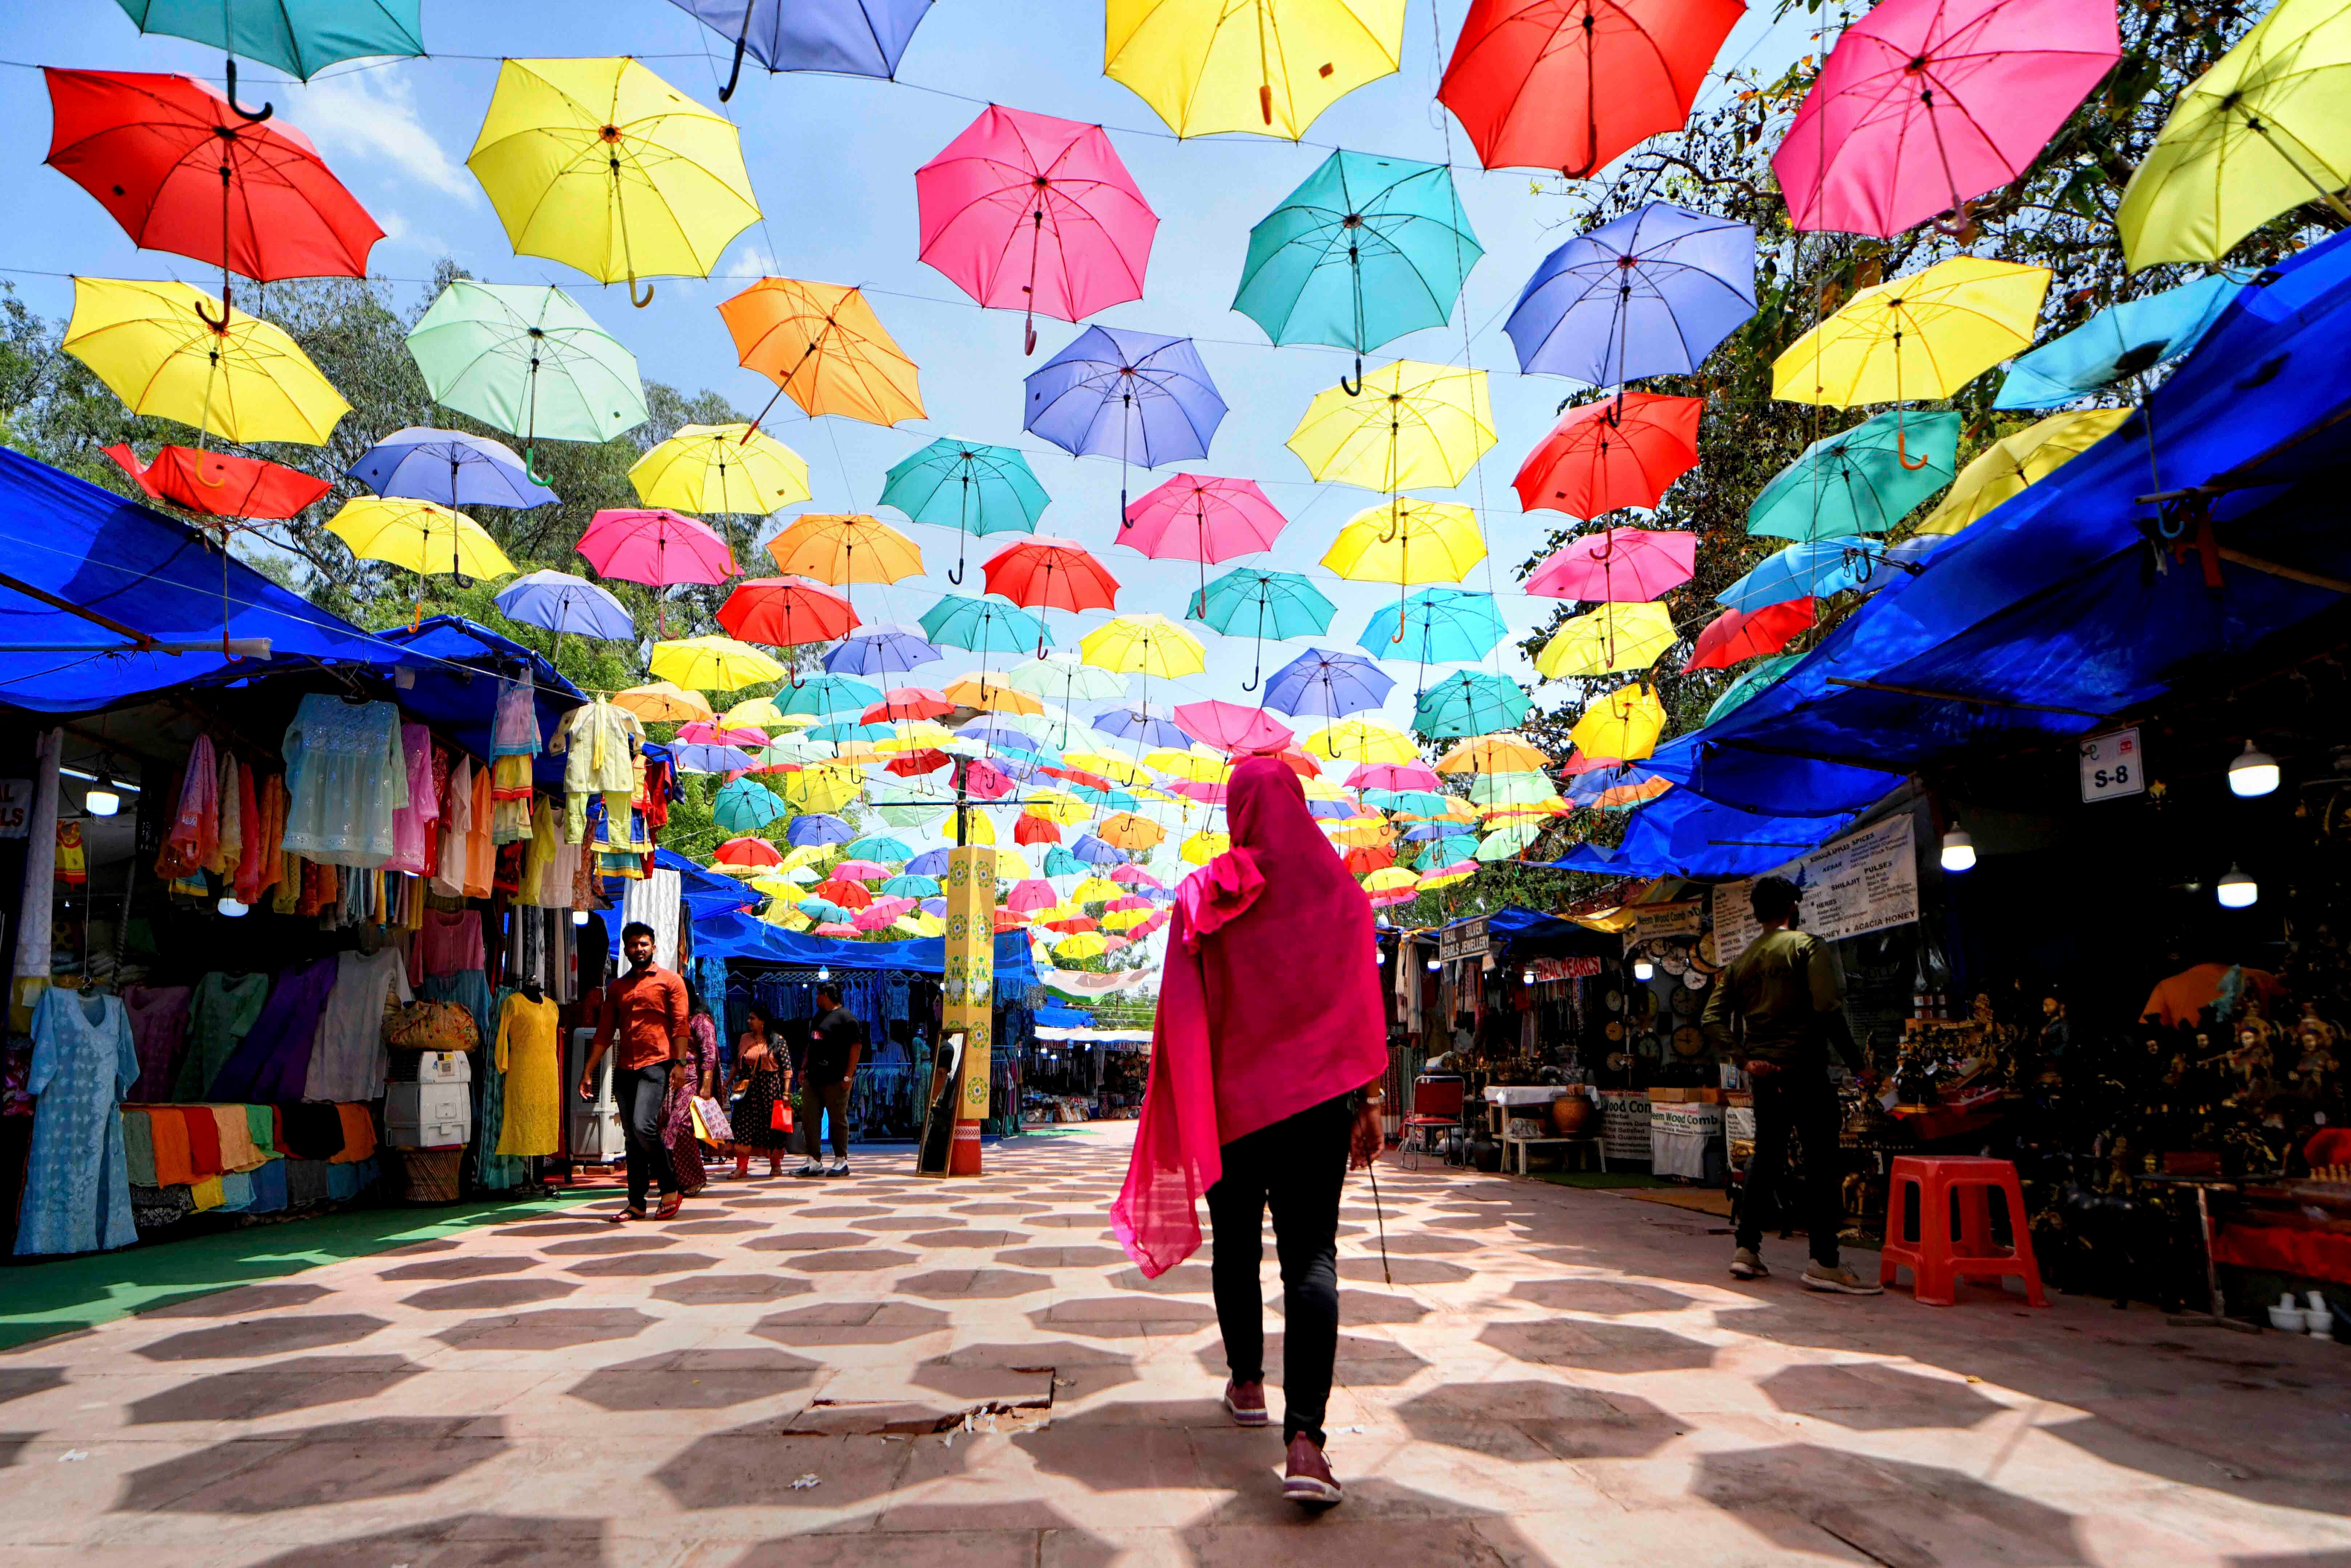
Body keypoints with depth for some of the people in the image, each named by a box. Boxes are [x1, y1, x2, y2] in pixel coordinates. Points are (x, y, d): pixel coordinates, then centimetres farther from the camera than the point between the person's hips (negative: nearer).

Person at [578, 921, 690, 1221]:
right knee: (631, 1136, 6)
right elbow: (604, 1033, 16)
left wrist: (679, 1064, -14)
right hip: (624, 1069, 5)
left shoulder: (670, 981, 4)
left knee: (644, 1126, -19)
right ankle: (637, 1202, 10)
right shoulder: (616, 988, 17)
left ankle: (670, 1189, -4)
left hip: (656, 1064, -5)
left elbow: (680, 1027, -3)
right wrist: (588, 1072, 10)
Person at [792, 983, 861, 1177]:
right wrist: (804, 1069, 18)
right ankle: (814, 1162, 9)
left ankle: (841, 1161, 8)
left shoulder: (846, 1018, -8)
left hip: (835, 1080, -9)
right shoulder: (818, 1018, 20)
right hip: (813, 1079, 9)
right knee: (809, 1119, 5)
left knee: (838, 1120, -1)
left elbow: (857, 1047, -13)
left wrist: (848, 1076, -17)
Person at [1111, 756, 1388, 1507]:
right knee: (1311, 1255, -4)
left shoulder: (1203, 898, -2)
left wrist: (1185, 1114, 6)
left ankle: (1247, 1384, 32)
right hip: (1317, 1100, 0)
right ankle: (1304, 1439, -16)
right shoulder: (1340, 894, 0)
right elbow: (1364, 1012, 1)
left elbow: (1183, 1015, -1)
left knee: (1237, 1245, 18)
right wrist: (1368, 1104, 7)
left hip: (1231, 1100, 1)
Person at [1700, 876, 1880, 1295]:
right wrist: (1853, 1056, -6)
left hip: (1763, 1072, 6)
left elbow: (1712, 1020, 6)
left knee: (1765, 1157, 15)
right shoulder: (1808, 946, -3)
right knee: (1822, 1161, -3)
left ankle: (1746, 1248, 16)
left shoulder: (1741, 962, 14)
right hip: (1803, 1067, -6)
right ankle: (1824, 1262, -6)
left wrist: (1744, 1058, 0)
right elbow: (1827, 1008, -16)